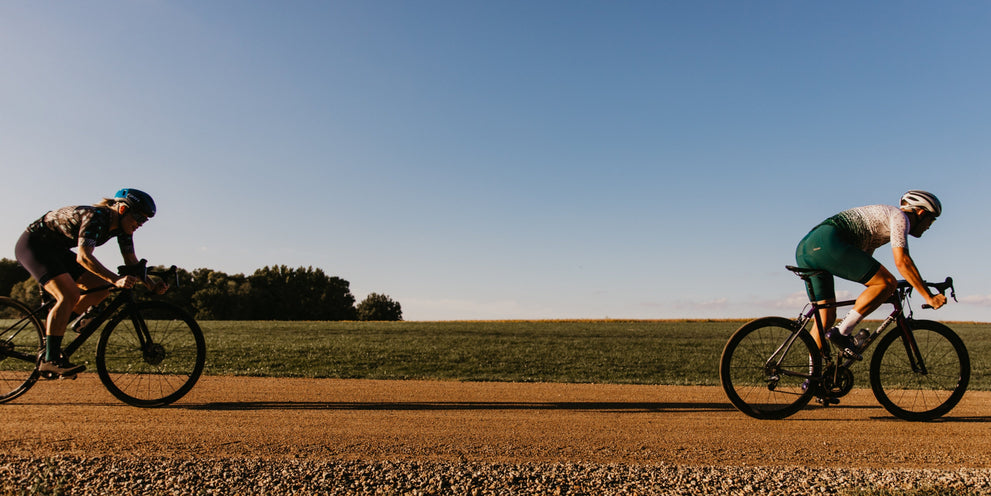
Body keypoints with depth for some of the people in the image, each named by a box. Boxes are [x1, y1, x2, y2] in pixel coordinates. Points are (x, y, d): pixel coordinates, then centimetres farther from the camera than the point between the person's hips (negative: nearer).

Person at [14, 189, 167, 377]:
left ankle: (52, 327, 9)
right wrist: (116, 280, -51)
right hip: (33, 244, -9)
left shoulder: (122, 226, -5)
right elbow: (83, 256, -42)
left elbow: (131, 262, -2)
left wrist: (152, 285, -17)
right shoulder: (95, 217, -30)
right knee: (69, 295, -26)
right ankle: (50, 359, -23)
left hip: (56, 249, 9)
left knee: (101, 288, -3)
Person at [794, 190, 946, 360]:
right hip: (826, 243, -9)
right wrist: (929, 297, 1)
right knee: (888, 283, -5)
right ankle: (842, 332, -8)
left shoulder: (881, 216, 35)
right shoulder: (899, 216, 8)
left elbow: (865, 267, 39)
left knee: (826, 319, 11)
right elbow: (902, 261, -5)